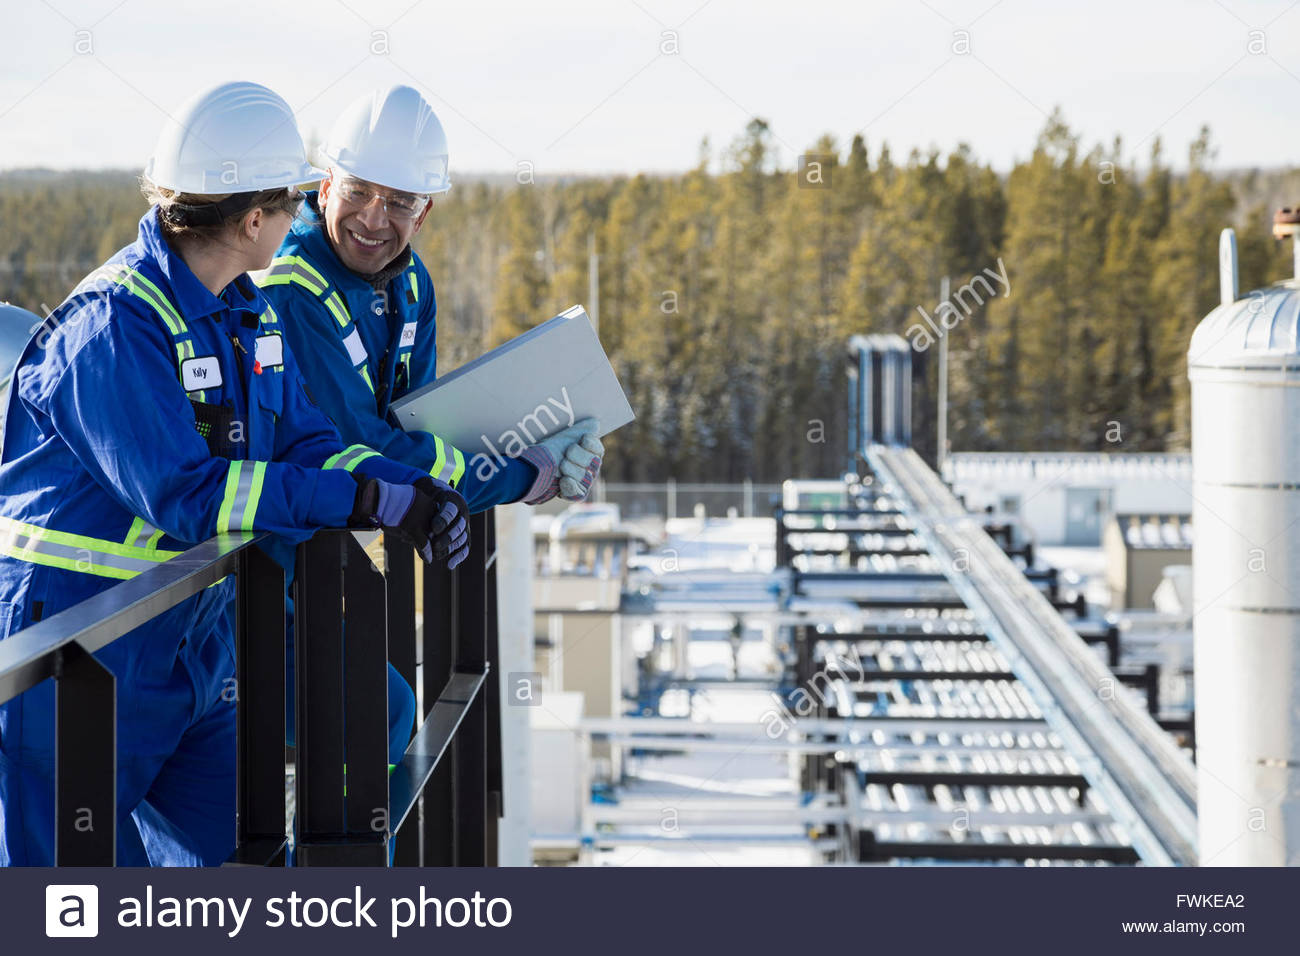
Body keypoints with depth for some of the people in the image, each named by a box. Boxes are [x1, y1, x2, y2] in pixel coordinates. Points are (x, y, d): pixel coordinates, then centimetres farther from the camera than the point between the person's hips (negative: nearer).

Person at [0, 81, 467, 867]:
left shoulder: (249, 313, 7)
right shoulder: (113, 323, -23)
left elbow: (304, 444, 5)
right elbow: (183, 492, -29)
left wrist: (408, 489, -16)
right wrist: (366, 500, -28)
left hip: (193, 646, 9)